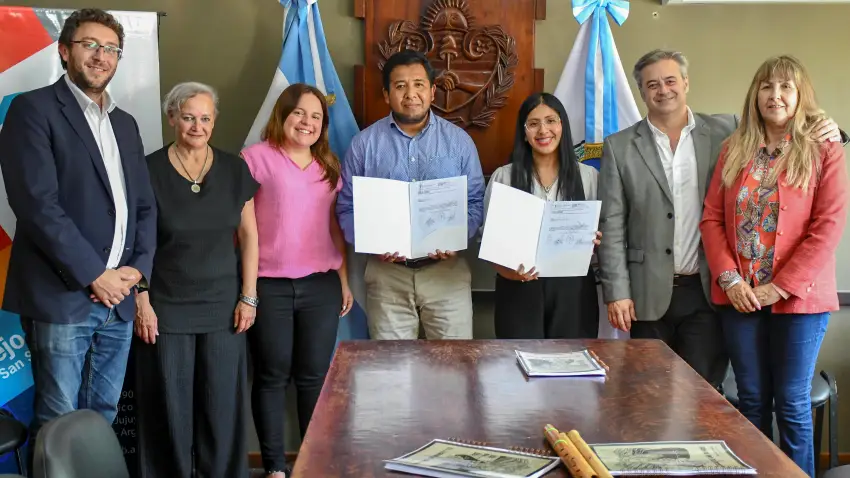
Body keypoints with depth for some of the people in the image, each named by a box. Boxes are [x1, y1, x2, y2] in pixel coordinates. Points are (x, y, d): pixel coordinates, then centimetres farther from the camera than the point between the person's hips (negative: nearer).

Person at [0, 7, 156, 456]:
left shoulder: (125, 123, 17)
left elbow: (144, 206, 16)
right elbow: (37, 203, -13)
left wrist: (137, 269, -1)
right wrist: (93, 275, -15)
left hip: (118, 298, 6)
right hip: (62, 296, -6)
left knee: (102, 419, 12)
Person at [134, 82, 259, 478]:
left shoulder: (234, 169, 4)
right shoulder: (150, 170, -4)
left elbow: (248, 234, 7)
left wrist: (248, 297, 1)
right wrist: (141, 302, -6)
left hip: (223, 307, 2)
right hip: (166, 308, -2)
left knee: (224, 405, 5)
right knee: (170, 408, 4)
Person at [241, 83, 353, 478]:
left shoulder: (329, 164, 15)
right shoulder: (256, 157, -3)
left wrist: (344, 279, 15)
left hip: (321, 285, 4)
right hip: (269, 285, -4)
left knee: (315, 375, 8)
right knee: (272, 375, 5)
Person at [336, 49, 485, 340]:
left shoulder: (459, 141, 4)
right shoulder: (364, 144, 2)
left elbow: (476, 202, 4)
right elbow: (347, 208, 2)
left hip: (446, 270, 0)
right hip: (387, 273, 0)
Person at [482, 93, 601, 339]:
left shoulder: (588, 176, 6)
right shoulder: (503, 177, 3)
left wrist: (596, 241, -12)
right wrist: (506, 270, -15)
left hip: (573, 288, 1)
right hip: (519, 289, -1)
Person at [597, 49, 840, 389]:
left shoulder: (724, 132, 5)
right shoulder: (619, 147, 2)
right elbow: (611, 226, 0)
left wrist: (825, 131, -8)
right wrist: (617, 292, -5)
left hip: (706, 293, 0)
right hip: (649, 295, 0)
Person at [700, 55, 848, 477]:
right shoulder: (734, 150, 8)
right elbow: (711, 218, 6)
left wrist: (781, 285, -14)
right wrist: (729, 277, -8)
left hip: (797, 297, -3)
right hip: (739, 296, 3)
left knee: (791, 404, 4)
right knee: (752, 402, 10)